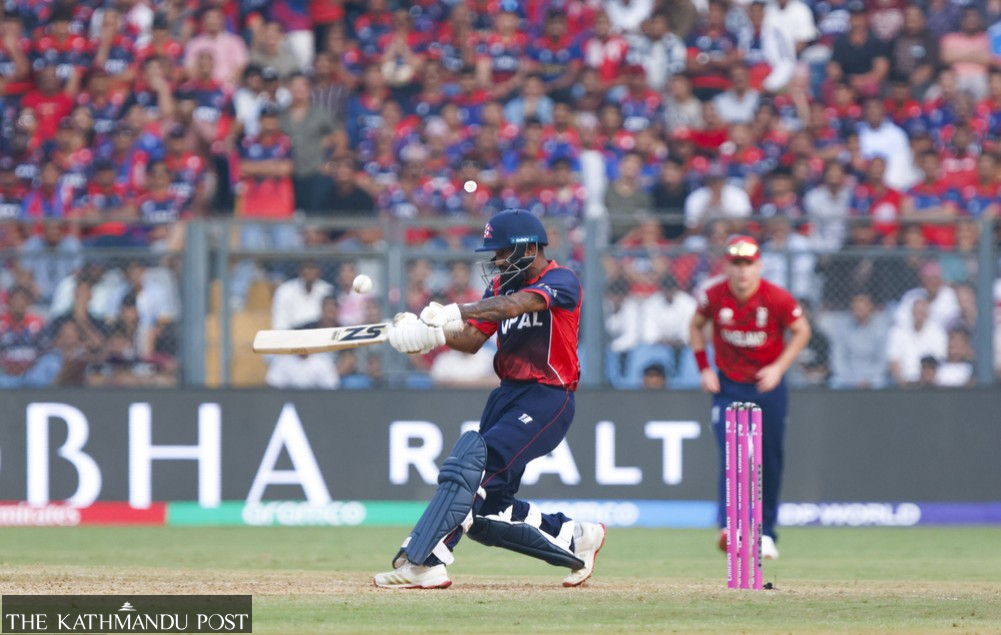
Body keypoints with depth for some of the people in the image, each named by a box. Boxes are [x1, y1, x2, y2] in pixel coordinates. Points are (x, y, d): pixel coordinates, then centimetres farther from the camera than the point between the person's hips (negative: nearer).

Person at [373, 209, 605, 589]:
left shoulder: (562, 282, -11)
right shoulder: (502, 284, 14)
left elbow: (512, 306, -28)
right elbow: (472, 340, 6)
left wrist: (453, 313, -37)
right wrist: (430, 333, -14)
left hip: (547, 398, -9)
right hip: (508, 393, 9)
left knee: (476, 462, -25)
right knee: (485, 511, 5)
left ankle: (422, 562, -31)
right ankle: (574, 537, 22)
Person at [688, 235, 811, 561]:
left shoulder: (776, 298, -16)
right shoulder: (712, 294, -11)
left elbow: (801, 331, -1)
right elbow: (696, 325, 8)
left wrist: (778, 367, -12)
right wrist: (703, 368, -1)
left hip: (768, 385, 0)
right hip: (728, 385, 0)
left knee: (769, 460, 5)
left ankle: (765, 533, 18)